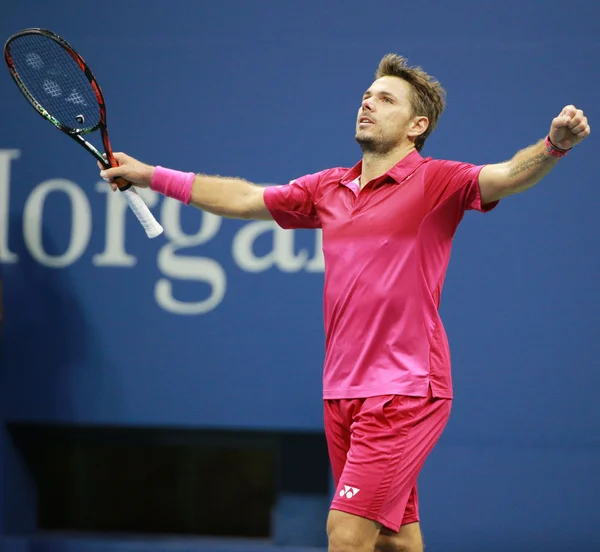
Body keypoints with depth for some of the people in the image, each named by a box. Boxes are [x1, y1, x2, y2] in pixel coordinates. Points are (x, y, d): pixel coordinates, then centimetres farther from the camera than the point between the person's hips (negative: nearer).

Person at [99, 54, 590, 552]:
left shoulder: (435, 183, -6)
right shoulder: (328, 189, 14)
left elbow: (509, 175, -22)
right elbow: (243, 199, 24)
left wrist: (555, 143, -43)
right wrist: (150, 175, 27)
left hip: (404, 392, -7)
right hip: (343, 393, 7)